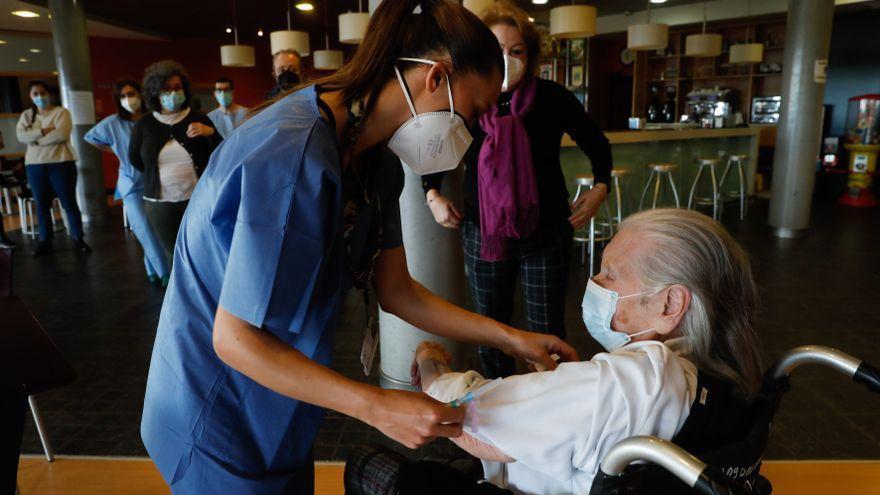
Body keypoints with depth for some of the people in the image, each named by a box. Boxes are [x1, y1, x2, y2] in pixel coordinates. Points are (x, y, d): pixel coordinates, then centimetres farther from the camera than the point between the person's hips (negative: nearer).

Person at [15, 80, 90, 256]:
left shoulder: (61, 112, 0)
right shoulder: (26, 115, 12)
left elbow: (61, 134, -16)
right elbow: (21, 136, -4)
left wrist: (36, 140, -9)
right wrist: (43, 131, -16)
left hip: (61, 163, -4)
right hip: (35, 166, 4)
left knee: (69, 203, -1)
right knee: (42, 206, 8)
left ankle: (78, 238, 9)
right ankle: (45, 241, 16)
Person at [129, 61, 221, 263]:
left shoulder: (198, 119, -1)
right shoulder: (143, 125, 1)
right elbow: (135, 160, 15)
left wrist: (210, 133, -18)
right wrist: (158, 174, 14)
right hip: (160, 203, 2)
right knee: (175, 256, 12)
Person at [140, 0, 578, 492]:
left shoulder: (375, 164, -2)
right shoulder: (297, 155, -31)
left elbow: (396, 290, 2)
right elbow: (235, 339, -28)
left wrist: (512, 338, 1)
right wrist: (378, 407, -29)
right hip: (219, 420, -8)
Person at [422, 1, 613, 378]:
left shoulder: (552, 98, -8)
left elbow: (597, 145, 8)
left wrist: (600, 187, -4)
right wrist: (432, 194, 0)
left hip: (545, 233, -1)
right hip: (482, 232, 2)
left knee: (547, 332, 7)